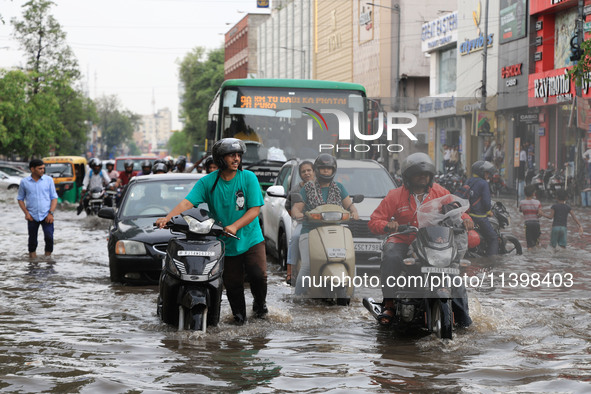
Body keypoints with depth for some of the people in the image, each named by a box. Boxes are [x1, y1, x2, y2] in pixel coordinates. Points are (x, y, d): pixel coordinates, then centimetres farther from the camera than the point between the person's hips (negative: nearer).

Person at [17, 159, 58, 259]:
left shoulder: (48, 180, 3)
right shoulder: (24, 182, 3)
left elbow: (54, 197, 4)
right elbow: (20, 198, 10)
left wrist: (51, 213, -7)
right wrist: (26, 213, -3)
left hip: (46, 216, 0)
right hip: (32, 216, 1)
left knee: (49, 237, -14)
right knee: (32, 239, 5)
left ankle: (48, 256, 2)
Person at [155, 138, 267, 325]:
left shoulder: (248, 178, -4)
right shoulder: (207, 182, -2)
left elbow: (255, 209, -9)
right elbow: (187, 202, -11)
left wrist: (234, 226, -23)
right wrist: (167, 218, -28)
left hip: (251, 238, -1)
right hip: (225, 244, 1)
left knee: (258, 275, -13)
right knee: (232, 283, 2)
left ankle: (260, 303, 18)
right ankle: (238, 313, 27)